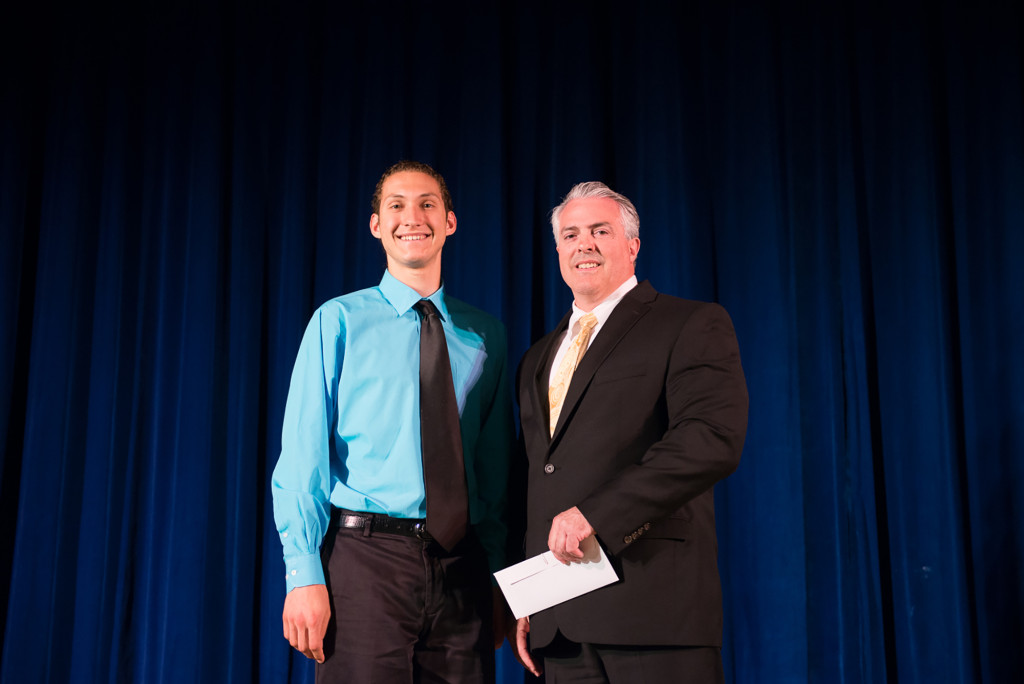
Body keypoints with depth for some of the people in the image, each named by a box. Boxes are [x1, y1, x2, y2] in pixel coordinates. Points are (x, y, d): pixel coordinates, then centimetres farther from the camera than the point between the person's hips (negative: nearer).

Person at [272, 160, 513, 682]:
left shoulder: (485, 334, 11)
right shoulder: (338, 321, 2)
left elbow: (496, 467, 12)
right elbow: (302, 455, -3)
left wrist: (502, 580, 7)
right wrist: (304, 574, -11)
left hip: (463, 567, 3)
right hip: (365, 558, -2)